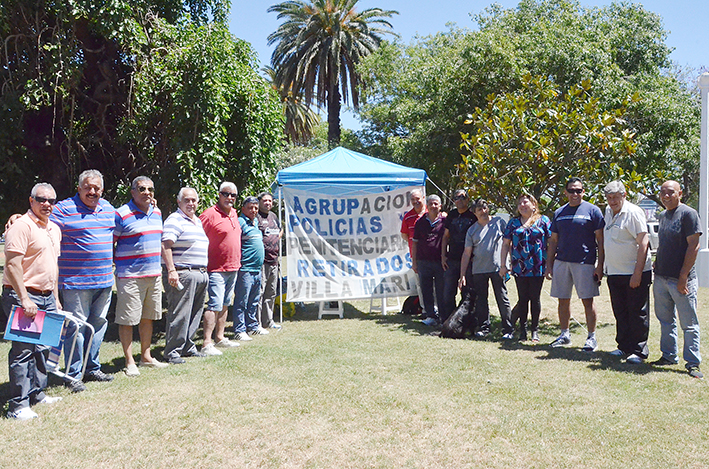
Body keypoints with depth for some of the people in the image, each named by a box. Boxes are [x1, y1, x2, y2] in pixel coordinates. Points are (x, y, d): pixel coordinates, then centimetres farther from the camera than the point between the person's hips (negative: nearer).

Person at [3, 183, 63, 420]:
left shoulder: (54, 229, 15)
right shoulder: (21, 226, -12)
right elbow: (12, 265, -18)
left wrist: (56, 298, 20)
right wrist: (25, 300, -22)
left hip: (47, 297, 8)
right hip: (23, 297, -8)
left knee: (42, 348, 14)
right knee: (23, 349, -6)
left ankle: (37, 394, 26)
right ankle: (18, 405, 1)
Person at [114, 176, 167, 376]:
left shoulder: (157, 212, 12)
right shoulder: (122, 215, -9)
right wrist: (119, 264, -9)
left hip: (154, 274, 7)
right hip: (130, 276, -6)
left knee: (148, 317, 15)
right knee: (127, 320, 0)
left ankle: (146, 356, 27)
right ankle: (130, 362, 11)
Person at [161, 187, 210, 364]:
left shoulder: (198, 221, 20)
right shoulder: (175, 220, -7)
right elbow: (166, 246, -17)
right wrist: (171, 270, -25)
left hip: (200, 275, 9)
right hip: (182, 274, -9)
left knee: (195, 314, 13)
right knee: (179, 315, -7)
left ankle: (188, 347, 23)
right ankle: (172, 352, 1)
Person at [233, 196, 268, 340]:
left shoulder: (256, 222, 19)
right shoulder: (240, 222, -10)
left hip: (257, 269, 9)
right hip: (245, 269, -9)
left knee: (254, 301, 17)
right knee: (242, 301, -3)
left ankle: (252, 325, 27)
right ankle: (240, 330, 2)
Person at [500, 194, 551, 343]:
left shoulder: (543, 221, 6)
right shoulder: (514, 222, 10)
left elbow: (551, 242, 5)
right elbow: (506, 244, 11)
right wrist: (503, 265, 5)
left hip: (538, 267, -1)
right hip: (519, 267, 1)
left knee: (535, 298, 4)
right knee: (523, 298, 6)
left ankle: (535, 330, 14)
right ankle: (522, 329, 16)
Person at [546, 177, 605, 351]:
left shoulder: (592, 210, 0)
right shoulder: (559, 213, 12)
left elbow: (600, 240, -2)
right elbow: (553, 241, 16)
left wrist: (600, 265, -8)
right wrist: (549, 265, 10)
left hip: (584, 262, -4)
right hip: (561, 262, 4)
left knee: (587, 300, -1)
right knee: (563, 300, 9)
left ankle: (592, 337, 9)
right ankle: (565, 334, 22)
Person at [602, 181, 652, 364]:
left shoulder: (633, 212, -12)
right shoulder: (608, 211, 12)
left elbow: (643, 242, -17)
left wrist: (638, 273, -21)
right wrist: (604, 266, 19)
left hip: (635, 273, -7)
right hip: (614, 273, 8)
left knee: (637, 314, 0)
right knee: (620, 312, 13)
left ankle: (638, 351, 8)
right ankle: (624, 347, 24)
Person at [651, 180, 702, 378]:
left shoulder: (688, 214, -9)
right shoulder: (662, 216, 14)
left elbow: (693, 246, -13)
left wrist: (683, 276, -16)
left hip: (681, 280, -7)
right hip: (661, 278, 8)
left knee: (689, 323, 0)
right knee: (665, 320, 15)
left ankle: (693, 363, 8)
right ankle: (669, 356, 26)